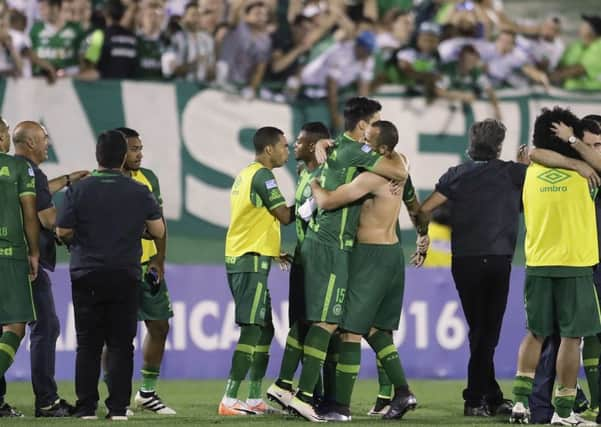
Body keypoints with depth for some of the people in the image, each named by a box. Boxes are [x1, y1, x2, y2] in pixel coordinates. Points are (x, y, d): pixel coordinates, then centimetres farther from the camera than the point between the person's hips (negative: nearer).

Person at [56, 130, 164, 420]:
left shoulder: (79, 190, -5)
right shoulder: (139, 192, -1)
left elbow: (63, 232, -4)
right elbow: (158, 231, 2)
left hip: (86, 275, 0)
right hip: (125, 276, 0)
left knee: (88, 344, 5)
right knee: (121, 344, 4)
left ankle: (86, 407, 3)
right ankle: (118, 407, -1)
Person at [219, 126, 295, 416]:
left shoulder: (246, 175, 18)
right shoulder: (262, 176, -12)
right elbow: (285, 216, -13)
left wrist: (274, 250, 19)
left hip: (240, 260, 10)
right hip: (252, 261, -10)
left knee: (264, 330, 13)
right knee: (252, 330, -12)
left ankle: (254, 400, 13)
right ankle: (230, 401, -16)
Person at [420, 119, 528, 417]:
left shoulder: (457, 175, 6)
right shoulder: (510, 172, -1)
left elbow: (424, 210, 3)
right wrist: (526, 163, 19)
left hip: (463, 261, 3)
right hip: (497, 259, -3)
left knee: (479, 330, 10)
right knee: (488, 332, 1)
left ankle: (492, 399, 10)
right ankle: (475, 399, -1)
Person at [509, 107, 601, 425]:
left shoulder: (531, 173, 6)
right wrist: (574, 143, 16)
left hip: (537, 264, 4)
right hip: (575, 264, -4)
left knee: (535, 333, 15)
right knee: (571, 336, 0)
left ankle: (521, 399, 7)